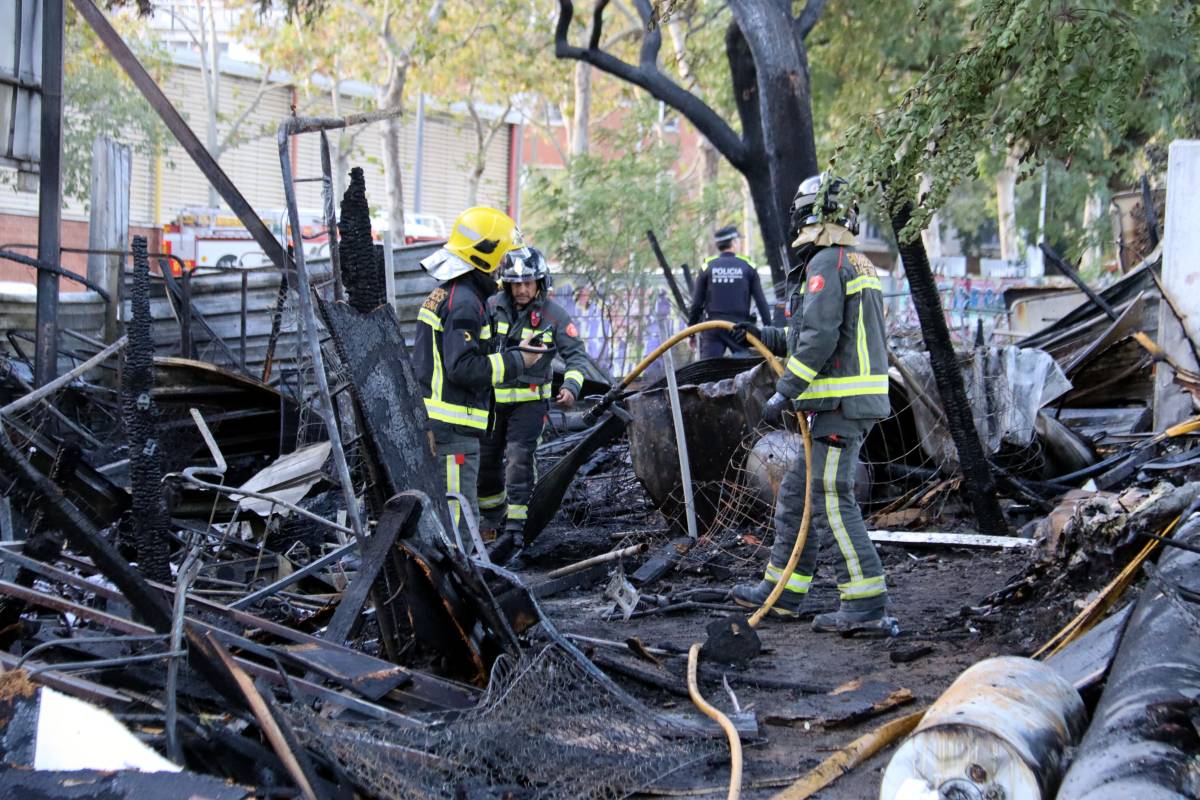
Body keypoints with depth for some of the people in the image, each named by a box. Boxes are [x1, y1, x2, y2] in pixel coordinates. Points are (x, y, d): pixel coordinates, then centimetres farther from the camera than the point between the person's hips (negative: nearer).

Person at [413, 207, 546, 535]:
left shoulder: (445, 293, 17)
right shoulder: (464, 302, -16)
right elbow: (463, 368, -22)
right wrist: (516, 360, -14)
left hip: (432, 420, 11)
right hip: (452, 425, -11)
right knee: (459, 516, -11)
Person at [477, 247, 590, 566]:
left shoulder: (553, 315, -7)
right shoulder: (492, 308, -3)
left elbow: (577, 354, -4)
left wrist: (571, 387, -19)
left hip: (529, 401, -3)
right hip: (491, 399, 3)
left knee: (519, 463, -15)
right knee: (484, 463, 11)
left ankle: (515, 538, -13)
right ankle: (493, 521, 35)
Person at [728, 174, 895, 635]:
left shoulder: (826, 264, -12)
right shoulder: (858, 264, 20)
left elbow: (819, 340, -22)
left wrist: (784, 393, -19)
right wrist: (763, 337, 25)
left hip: (841, 405, -10)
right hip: (854, 402, 10)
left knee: (832, 502, -8)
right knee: (797, 494, 16)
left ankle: (866, 606, -8)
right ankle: (783, 592, 23)